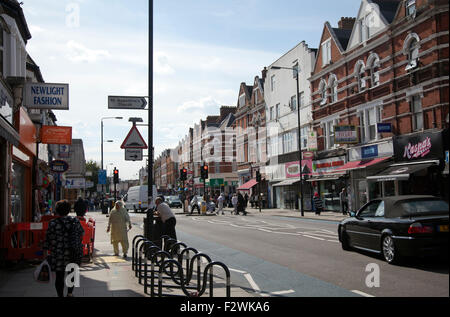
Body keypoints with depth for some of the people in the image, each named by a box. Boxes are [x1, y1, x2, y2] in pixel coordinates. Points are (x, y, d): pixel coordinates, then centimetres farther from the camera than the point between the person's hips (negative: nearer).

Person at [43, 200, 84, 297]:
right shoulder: (75, 221, -1)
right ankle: (70, 293, 31)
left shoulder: (53, 223, -11)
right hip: (74, 254, 3)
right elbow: (82, 234, 12)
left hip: (58, 255, -3)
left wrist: (46, 253, 2)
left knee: (59, 276, 7)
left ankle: (60, 295, 12)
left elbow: (48, 239, -7)